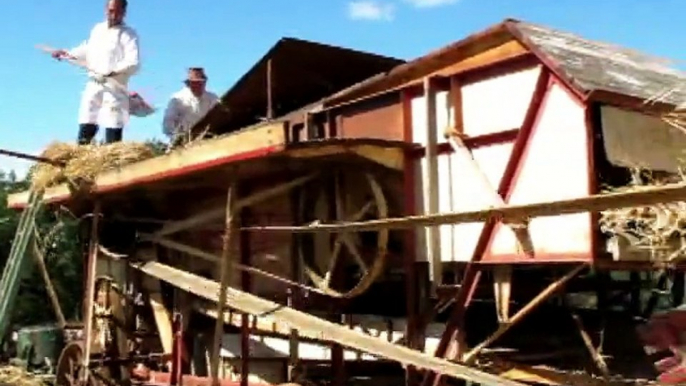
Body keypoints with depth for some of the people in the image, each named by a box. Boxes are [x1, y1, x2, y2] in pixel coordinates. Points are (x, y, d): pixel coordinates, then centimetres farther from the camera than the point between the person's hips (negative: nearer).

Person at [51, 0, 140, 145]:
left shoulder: (128, 34, -3)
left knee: (113, 135, -10)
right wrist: (68, 54, 20)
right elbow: (87, 51, 32)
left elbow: (133, 63, -16)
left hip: (114, 88, -6)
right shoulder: (98, 29, 16)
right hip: (93, 86, 6)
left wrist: (115, 71, -31)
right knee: (85, 130, 5)